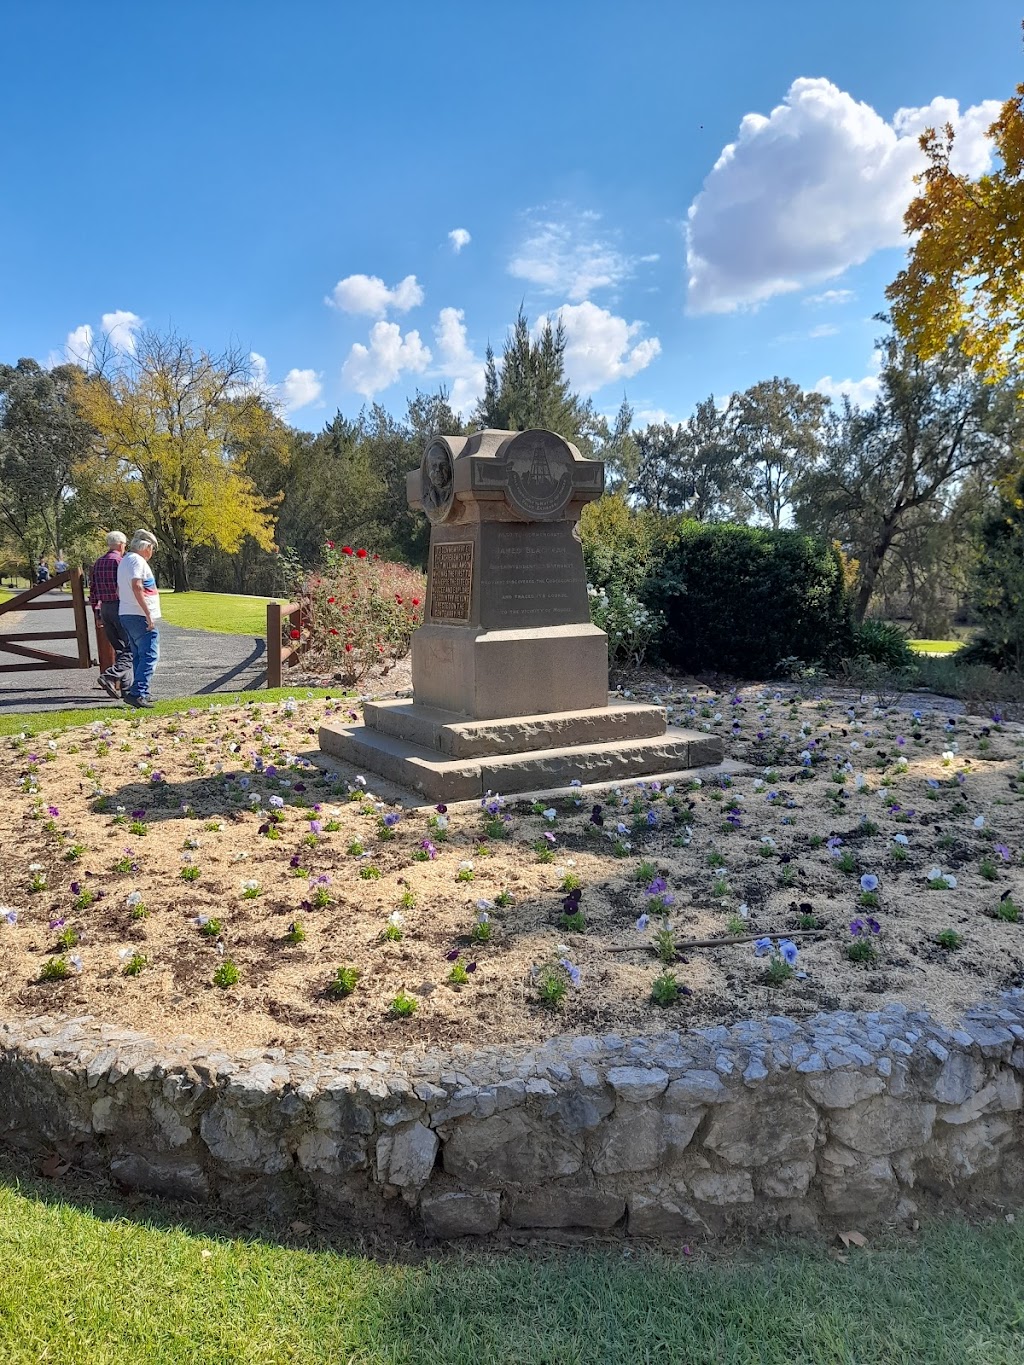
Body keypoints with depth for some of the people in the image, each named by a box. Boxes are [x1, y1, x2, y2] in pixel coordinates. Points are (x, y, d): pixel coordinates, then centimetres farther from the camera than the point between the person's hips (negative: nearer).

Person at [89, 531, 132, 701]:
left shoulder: (98, 562, 14)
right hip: (120, 607, -8)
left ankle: (123, 686, 14)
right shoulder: (120, 561, -9)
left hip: (104, 608, 8)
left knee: (119, 648, 14)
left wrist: (97, 614, 20)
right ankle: (109, 676, -23)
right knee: (131, 649, -6)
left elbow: (92, 590, 15)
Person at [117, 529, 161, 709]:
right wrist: (148, 613, -23)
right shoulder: (137, 560, -11)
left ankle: (141, 693, 19)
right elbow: (136, 587, -23)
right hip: (140, 616, -10)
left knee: (138, 656, 15)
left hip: (125, 614, 10)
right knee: (149, 655, -11)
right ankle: (138, 693, -18)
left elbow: (118, 590, 25)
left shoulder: (124, 561, 20)